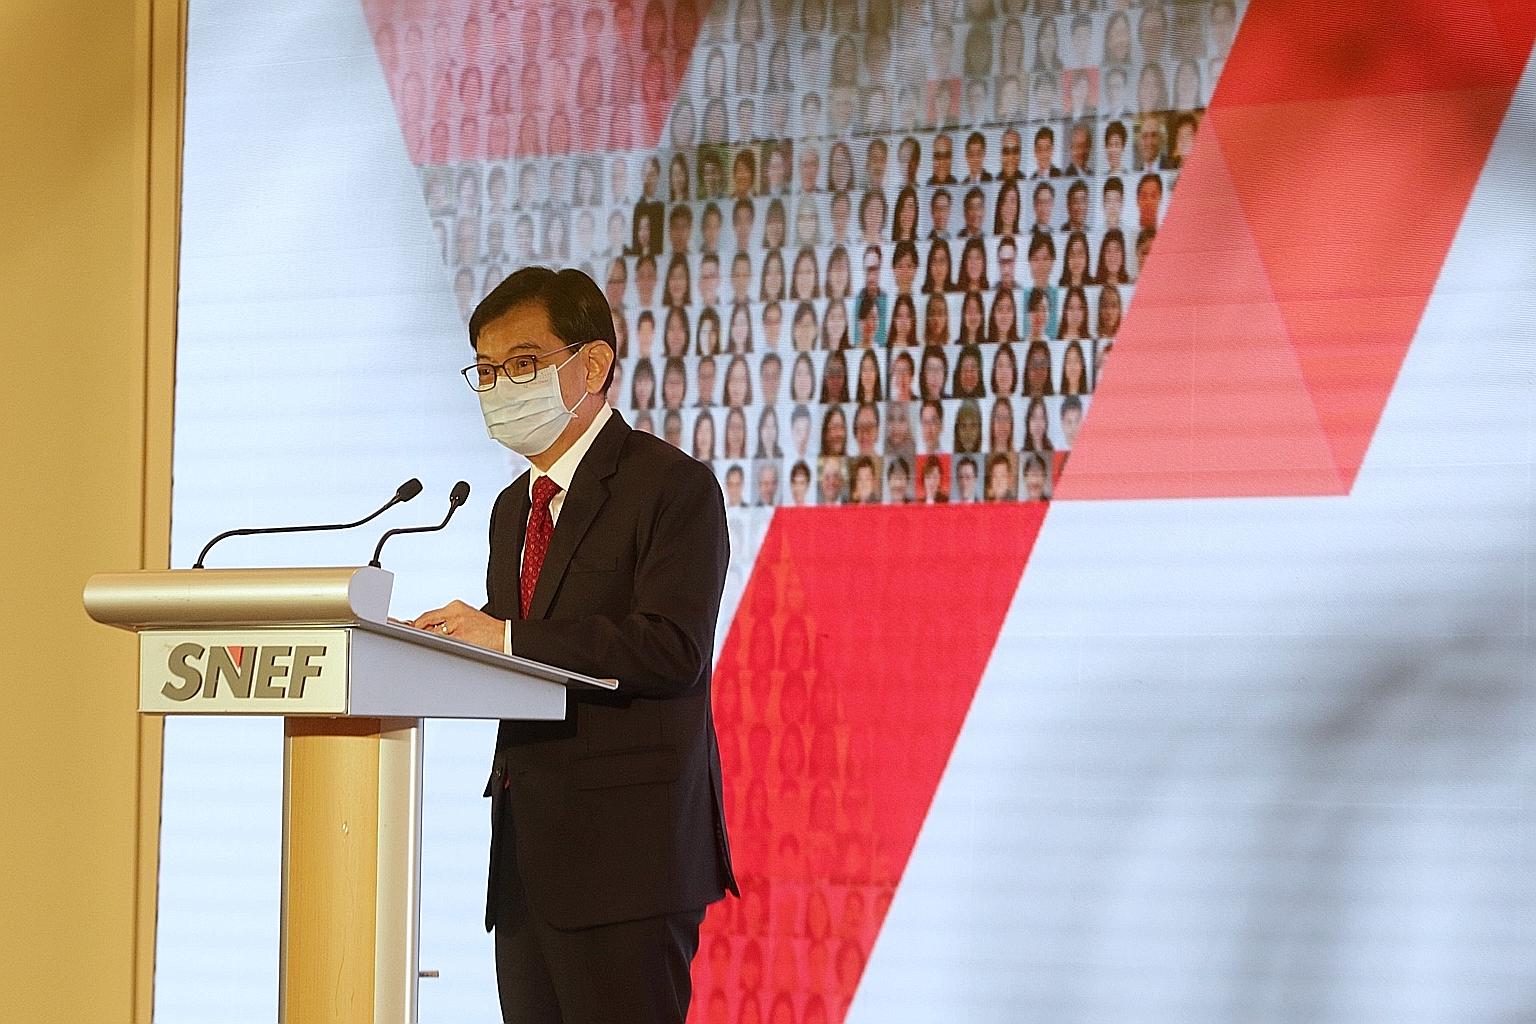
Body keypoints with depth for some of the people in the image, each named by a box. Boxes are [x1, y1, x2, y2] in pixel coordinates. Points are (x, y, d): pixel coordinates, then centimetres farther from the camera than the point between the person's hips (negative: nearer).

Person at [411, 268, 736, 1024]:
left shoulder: (671, 486, -5)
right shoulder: (514, 508, 22)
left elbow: (673, 648, -18)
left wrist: (506, 639, -21)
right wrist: (452, 651, -2)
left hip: (626, 848, -8)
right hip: (528, 851, 8)